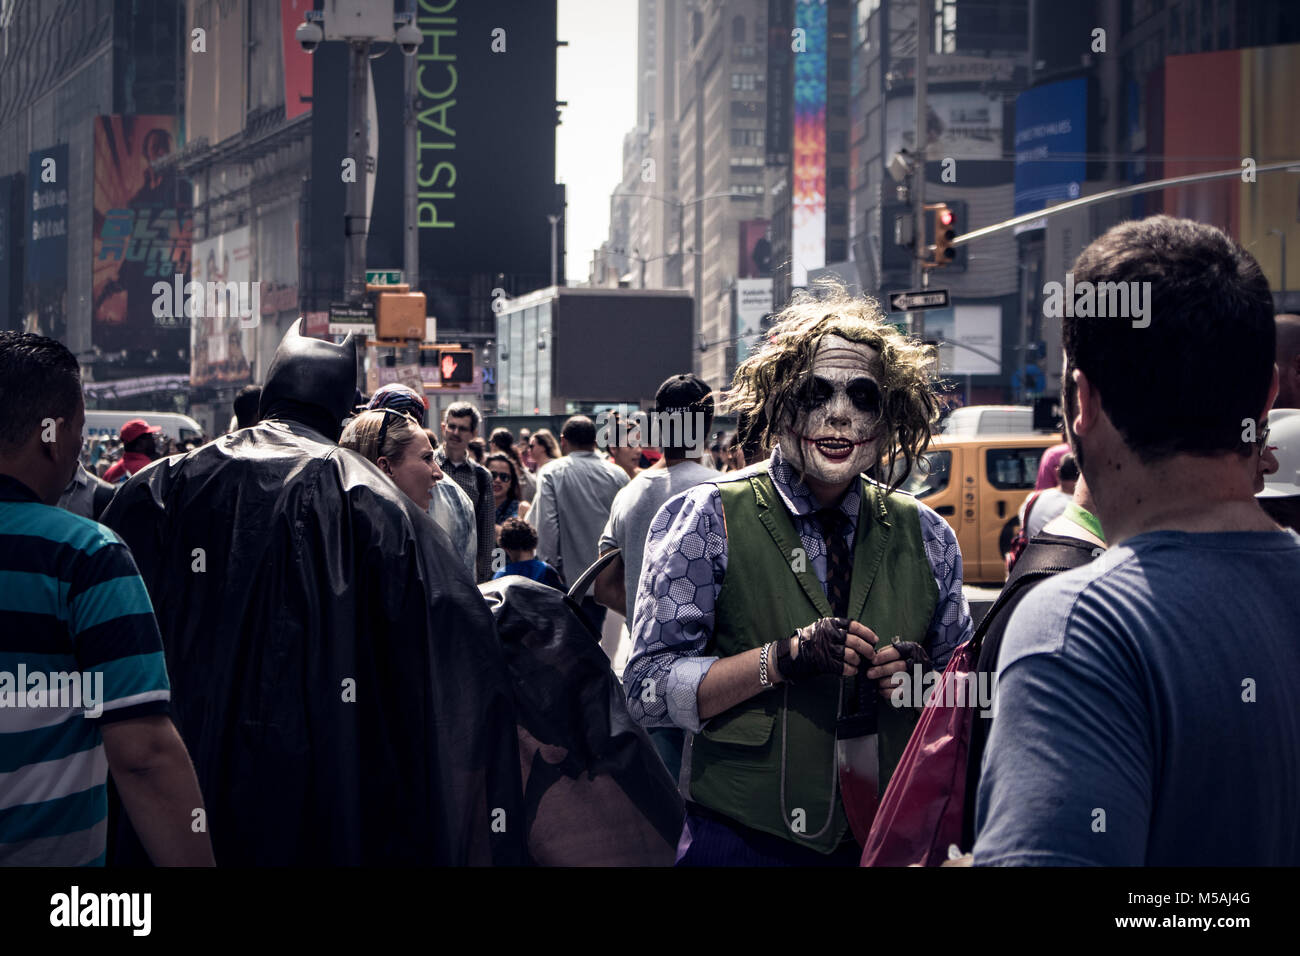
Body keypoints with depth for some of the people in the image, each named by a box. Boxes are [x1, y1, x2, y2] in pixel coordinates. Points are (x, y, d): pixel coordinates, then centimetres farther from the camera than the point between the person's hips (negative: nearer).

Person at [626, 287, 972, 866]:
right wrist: (784, 659, -21)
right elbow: (648, 689, -9)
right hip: (741, 842, -3)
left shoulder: (925, 536, 6)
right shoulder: (709, 519, -4)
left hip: (888, 841, 3)